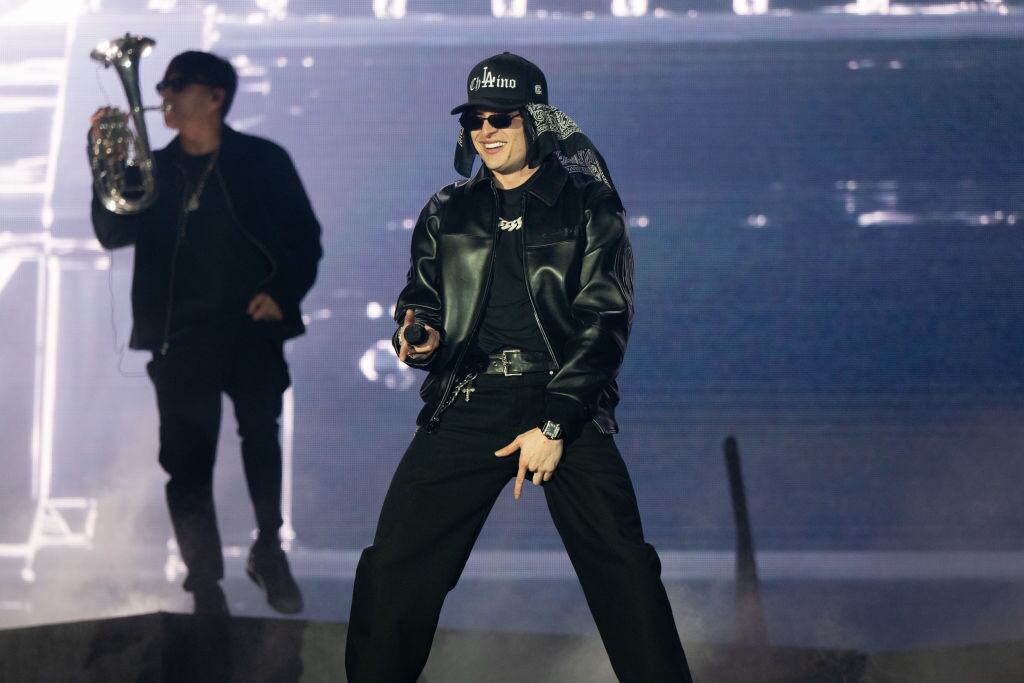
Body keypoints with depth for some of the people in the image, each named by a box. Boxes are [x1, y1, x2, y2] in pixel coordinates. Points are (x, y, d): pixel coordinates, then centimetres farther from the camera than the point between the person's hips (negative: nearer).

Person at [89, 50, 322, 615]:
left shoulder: (262, 161, 6)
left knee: (261, 437, -7)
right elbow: (113, 233, 1)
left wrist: (283, 293, -8)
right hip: (182, 337, 1)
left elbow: (304, 236, 7)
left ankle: (269, 552, 15)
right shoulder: (153, 170, 12)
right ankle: (206, 586, 4)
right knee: (188, 463, -2)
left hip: (251, 329, -1)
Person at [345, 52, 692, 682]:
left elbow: (605, 319, -2)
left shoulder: (587, 205, 4)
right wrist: (421, 337, -2)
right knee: (396, 568, -8)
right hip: (467, 401, 3)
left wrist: (554, 424, -10)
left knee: (623, 569, -14)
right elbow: (421, 296, 24)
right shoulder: (449, 212, 15)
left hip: (566, 403, -2)